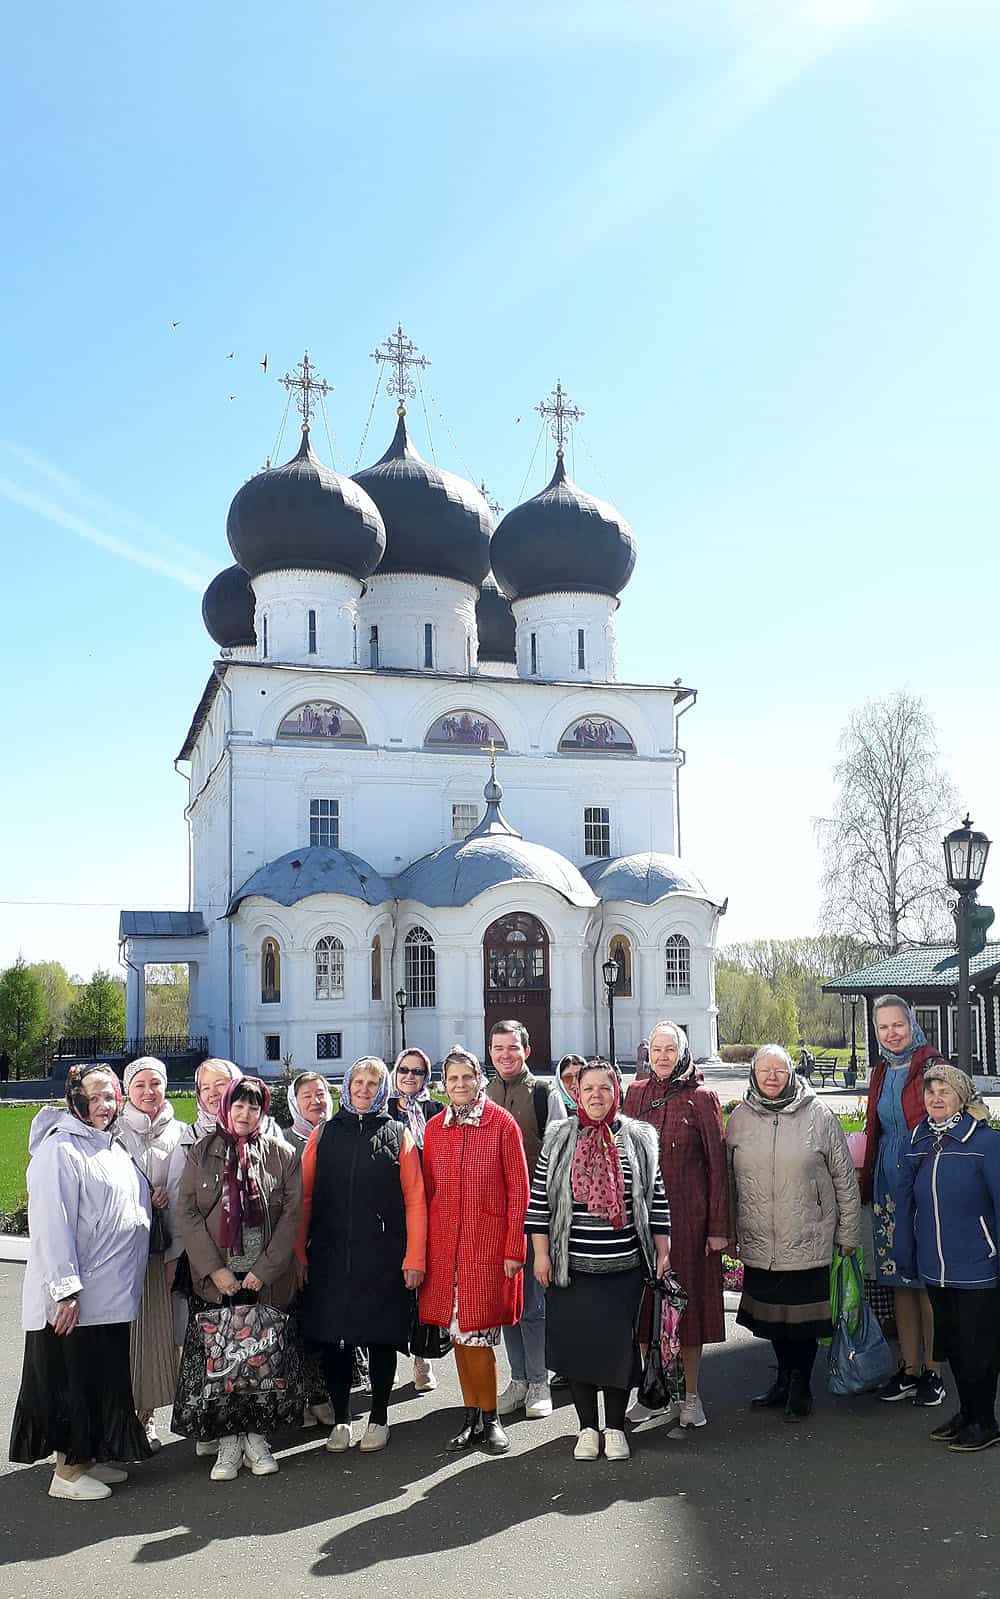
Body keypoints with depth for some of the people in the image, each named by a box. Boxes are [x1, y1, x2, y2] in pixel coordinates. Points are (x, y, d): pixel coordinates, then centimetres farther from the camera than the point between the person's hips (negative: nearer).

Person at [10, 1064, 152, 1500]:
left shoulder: (111, 1148, 14)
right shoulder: (59, 1150, -14)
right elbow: (52, 1225, -20)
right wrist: (65, 1289, -23)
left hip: (112, 1295, 8)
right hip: (76, 1298, -8)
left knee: (104, 1379, 15)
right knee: (73, 1379, 1)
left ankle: (90, 1457, 28)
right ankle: (67, 1472, 14)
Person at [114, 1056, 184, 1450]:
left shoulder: (178, 1135, 7)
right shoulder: (113, 1133, 1)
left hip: (163, 1246, 2)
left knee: (158, 1325, 4)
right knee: (125, 1326, -2)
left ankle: (147, 1413, 17)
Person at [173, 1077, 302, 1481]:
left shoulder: (281, 1154, 2)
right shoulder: (202, 1153, 3)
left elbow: (292, 1214, -2)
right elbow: (186, 1213, -1)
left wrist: (265, 1269, -9)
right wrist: (214, 1268, -9)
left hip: (267, 1278, 0)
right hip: (216, 1278, 0)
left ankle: (256, 1436, 19)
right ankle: (229, 1442, 14)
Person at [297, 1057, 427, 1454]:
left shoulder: (398, 1136, 3)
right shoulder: (324, 1135, 8)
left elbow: (414, 1201, -1)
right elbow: (304, 1198, 5)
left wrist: (414, 1258, -8)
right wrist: (298, 1254, -2)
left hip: (383, 1258, -1)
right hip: (330, 1257, 1)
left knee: (381, 1338, 6)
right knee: (334, 1338, 6)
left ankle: (379, 1418, 23)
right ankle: (340, 1419, 22)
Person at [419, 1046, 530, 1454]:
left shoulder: (502, 1124, -3)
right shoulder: (434, 1128, 8)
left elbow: (518, 1191, -3)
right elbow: (428, 1191, 11)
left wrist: (513, 1249, -8)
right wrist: (422, 1250, 6)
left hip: (488, 1243, -4)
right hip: (445, 1244, 4)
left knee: (475, 1333, -5)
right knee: (459, 1334, 8)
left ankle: (488, 1419, 13)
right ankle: (472, 1416, 22)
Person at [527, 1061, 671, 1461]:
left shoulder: (639, 1141, 3)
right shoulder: (558, 1141, 1)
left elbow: (657, 1199, 6)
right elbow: (539, 1200, 2)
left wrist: (663, 1252, 5)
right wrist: (541, 1253, -1)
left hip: (624, 1266, 0)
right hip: (571, 1266, 0)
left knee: (619, 1345, 6)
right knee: (576, 1344, 5)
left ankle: (615, 1428, 23)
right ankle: (587, 1428, 22)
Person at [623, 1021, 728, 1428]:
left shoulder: (701, 1098, -3)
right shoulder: (636, 1094, 6)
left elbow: (717, 1165, -4)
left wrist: (718, 1226, -7)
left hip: (687, 1215, -3)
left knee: (689, 1299, 5)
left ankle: (691, 1395, 18)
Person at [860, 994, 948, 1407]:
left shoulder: (931, 1067, -8)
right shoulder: (882, 1073, 12)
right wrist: (867, 1184, 18)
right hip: (889, 1183, 6)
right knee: (898, 1279, 10)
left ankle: (933, 1371, 12)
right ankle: (910, 1368, 20)